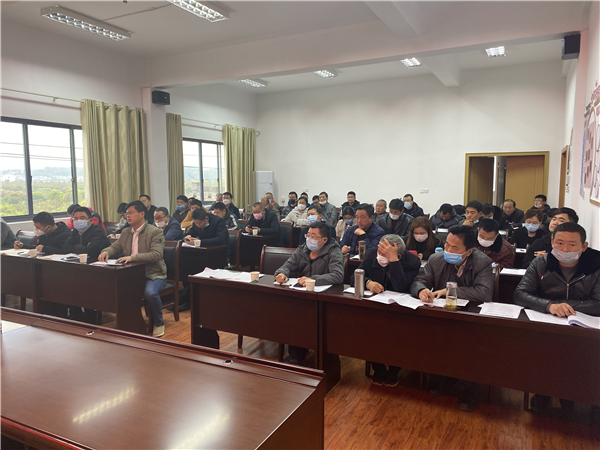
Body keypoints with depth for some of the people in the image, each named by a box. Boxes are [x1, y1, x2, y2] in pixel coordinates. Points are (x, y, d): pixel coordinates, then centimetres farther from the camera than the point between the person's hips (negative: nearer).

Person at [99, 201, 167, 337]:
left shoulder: (155, 232, -8)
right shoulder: (125, 232, 15)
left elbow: (156, 254, -20)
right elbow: (115, 247, 18)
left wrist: (132, 257, -29)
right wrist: (106, 251, -7)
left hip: (153, 274, -6)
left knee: (150, 292, -34)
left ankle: (158, 323, -5)